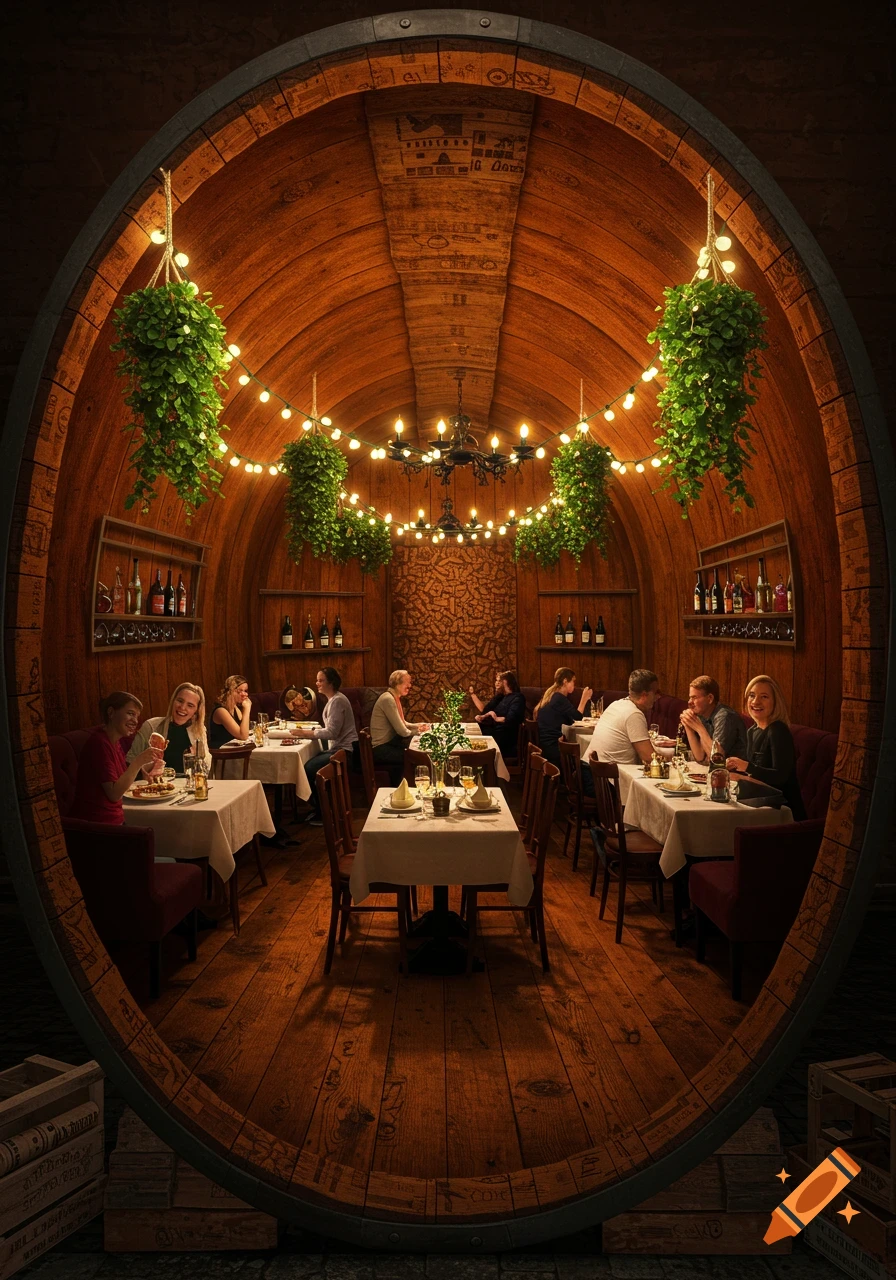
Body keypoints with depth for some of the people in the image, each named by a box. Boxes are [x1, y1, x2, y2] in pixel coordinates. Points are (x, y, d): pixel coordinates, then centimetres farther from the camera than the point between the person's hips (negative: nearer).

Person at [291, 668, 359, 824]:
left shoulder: (337, 701, -16)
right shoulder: (332, 700, 15)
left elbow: (332, 732, -22)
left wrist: (305, 732, -19)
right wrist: (306, 732, 3)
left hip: (343, 752, -9)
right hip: (336, 748, 9)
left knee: (308, 770, -16)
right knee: (306, 766, -3)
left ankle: (322, 813, 1)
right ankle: (319, 809, 9)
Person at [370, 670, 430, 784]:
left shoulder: (395, 698, 11)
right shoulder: (388, 699, -20)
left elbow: (403, 723, 19)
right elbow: (402, 731, -21)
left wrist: (418, 726, 1)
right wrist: (417, 731, -4)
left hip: (389, 742, 10)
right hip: (380, 749, -10)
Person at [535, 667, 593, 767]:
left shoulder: (553, 696, 15)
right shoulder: (559, 698, -15)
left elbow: (570, 721, 13)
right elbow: (577, 717, -12)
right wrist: (584, 698, -3)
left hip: (546, 743, 9)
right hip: (551, 746, -9)